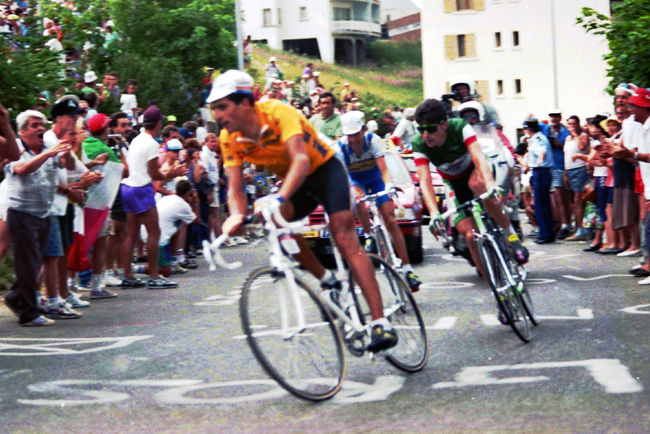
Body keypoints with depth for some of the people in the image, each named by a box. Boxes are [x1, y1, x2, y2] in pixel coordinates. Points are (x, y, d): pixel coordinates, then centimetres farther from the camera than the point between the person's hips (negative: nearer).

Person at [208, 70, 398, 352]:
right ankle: (327, 281, -1)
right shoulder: (229, 139, -13)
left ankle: (380, 322, -23)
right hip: (296, 182, 6)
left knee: (345, 239, -20)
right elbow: (235, 188, -16)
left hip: (325, 169, -6)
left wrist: (279, 198, -58)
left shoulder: (278, 113, -30)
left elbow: (301, 161, -41)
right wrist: (237, 215, -39)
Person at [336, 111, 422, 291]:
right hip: (356, 181, 1)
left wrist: (389, 185, -54)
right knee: (358, 198, -38)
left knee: (391, 221, -12)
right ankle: (369, 237, -17)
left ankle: (407, 269, -11)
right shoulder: (341, 147, -25)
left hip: (376, 180, 0)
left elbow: (384, 169, -35)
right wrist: (350, 191, -51)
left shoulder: (373, 140, -27)